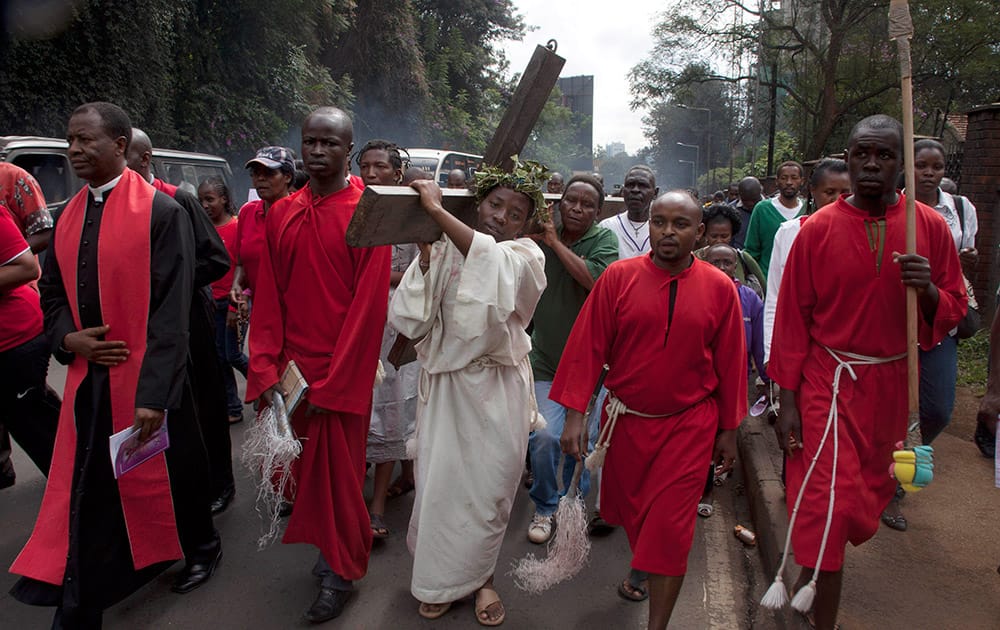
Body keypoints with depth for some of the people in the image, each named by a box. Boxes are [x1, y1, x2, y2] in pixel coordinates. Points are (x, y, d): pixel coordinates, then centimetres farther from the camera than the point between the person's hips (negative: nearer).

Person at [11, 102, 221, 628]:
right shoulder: (69, 216, 7)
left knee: (170, 475, 13)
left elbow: (170, 310, -16)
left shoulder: (161, 212, -12)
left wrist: (153, 393, -20)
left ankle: (202, 547, 41)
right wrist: (69, 338, -4)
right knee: (83, 493, 10)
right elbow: (52, 291, 17)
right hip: (87, 380, 5)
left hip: (146, 381, -5)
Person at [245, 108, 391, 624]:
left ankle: (340, 572, 26)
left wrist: (330, 383, -14)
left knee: (339, 471, 6)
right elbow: (268, 298, 5)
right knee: (305, 467, 13)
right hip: (291, 367, 4)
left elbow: (369, 306, -13)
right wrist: (265, 370, -5)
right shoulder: (280, 215, 6)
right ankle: (328, 550, 35)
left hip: (342, 373, -4)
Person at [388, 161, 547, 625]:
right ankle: (439, 578, 31)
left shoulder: (526, 255, -4)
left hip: (497, 389, -1)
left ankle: (479, 575, 33)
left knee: (490, 486, 8)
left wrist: (437, 210, -27)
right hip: (444, 385, 1)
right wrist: (424, 256, -16)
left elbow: (492, 261, -28)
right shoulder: (443, 251, 0)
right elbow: (412, 319, -6)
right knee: (438, 482, 7)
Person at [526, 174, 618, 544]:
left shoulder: (604, 239, -6)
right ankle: (545, 507, 15)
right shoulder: (540, 238, -1)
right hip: (547, 358, 0)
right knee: (545, 435, -12)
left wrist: (555, 242, -18)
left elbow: (594, 280, -23)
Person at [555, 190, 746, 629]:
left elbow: (731, 363, 1)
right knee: (630, 510, 20)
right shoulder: (618, 277, -8)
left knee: (670, 527, -1)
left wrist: (728, 430, 5)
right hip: (626, 420, 2)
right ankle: (641, 566, 53)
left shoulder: (719, 288, -6)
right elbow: (588, 346, -7)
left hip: (689, 425, -1)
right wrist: (575, 413, -11)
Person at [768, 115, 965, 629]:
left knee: (868, 491, 17)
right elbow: (792, 318, -6)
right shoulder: (817, 229, -7)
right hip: (829, 381, -3)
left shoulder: (929, 227, -1)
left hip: (892, 382, 4)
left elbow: (953, 311, 5)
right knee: (829, 501, -7)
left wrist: (928, 290, -20)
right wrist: (787, 402, -8)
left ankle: (810, 579, 43)